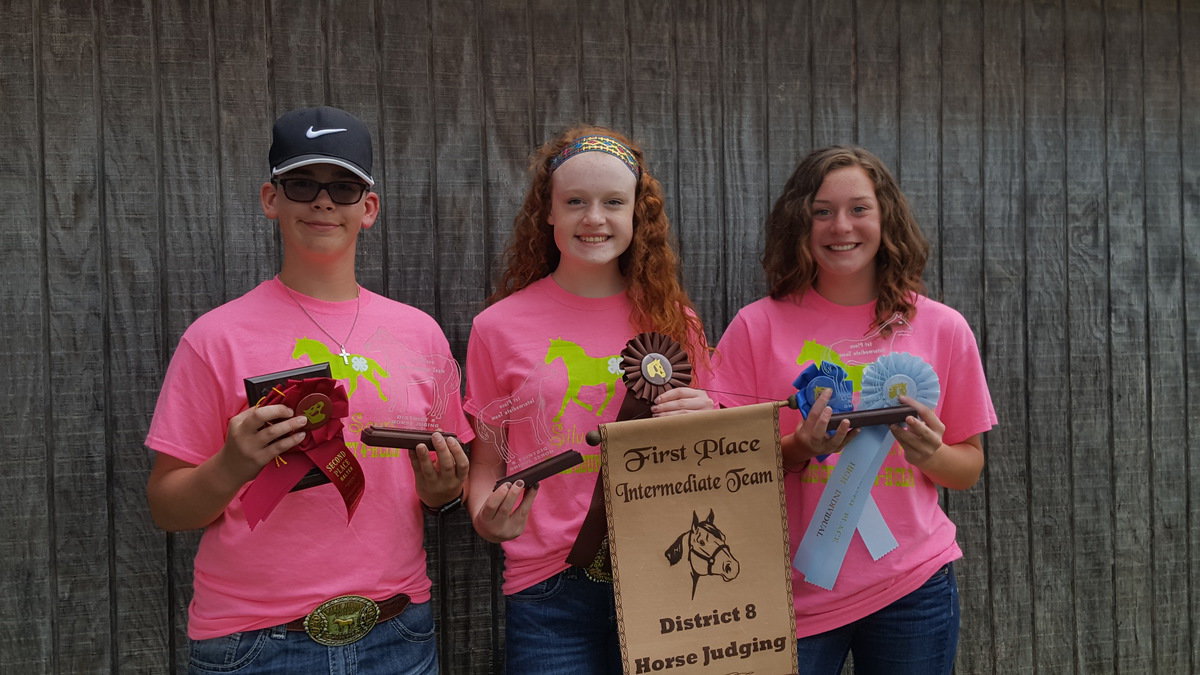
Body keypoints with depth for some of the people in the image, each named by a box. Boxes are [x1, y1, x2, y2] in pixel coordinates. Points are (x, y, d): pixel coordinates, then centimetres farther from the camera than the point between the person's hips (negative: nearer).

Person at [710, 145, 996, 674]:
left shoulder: (943, 328, 1)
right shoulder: (758, 325, -4)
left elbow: (969, 467, 8)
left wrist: (930, 454, -14)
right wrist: (799, 449, -19)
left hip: (911, 587, 2)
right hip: (794, 594, -1)